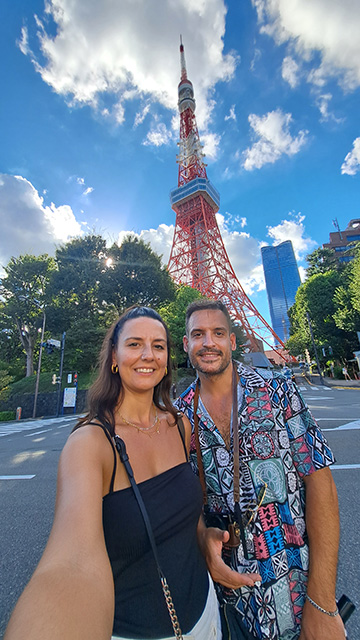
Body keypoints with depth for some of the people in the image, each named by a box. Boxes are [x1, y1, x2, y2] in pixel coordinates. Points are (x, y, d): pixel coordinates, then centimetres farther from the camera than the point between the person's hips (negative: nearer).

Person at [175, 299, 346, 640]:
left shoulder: (276, 390, -14)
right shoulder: (180, 416, -8)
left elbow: (319, 482, -13)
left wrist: (322, 603, -14)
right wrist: (202, 535, -16)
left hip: (298, 583, -1)